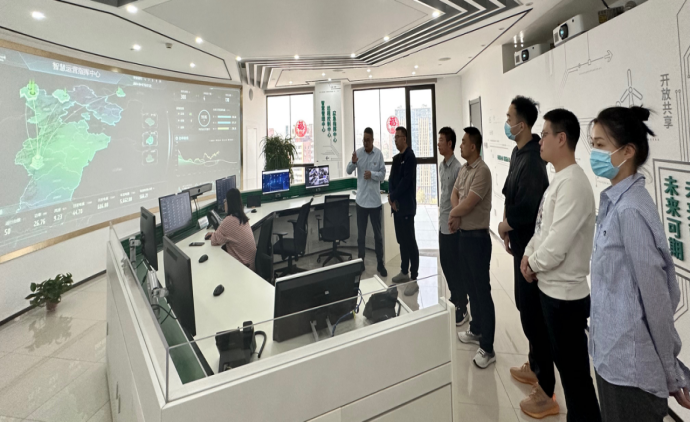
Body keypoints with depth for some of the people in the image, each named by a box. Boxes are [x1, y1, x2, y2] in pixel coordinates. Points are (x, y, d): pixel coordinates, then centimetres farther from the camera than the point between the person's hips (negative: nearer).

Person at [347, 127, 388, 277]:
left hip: (375, 200, -1)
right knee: (361, 234, 12)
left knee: (378, 234, 8)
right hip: (361, 200, 1)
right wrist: (353, 163, -28)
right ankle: (360, 262, 25)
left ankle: (380, 264, 19)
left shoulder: (379, 154, -4)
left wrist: (372, 174, -21)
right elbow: (348, 171, -8)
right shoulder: (358, 153, -2)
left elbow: (383, 174, -3)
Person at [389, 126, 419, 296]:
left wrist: (392, 197, -9)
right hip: (397, 206, 8)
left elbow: (406, 181, -18)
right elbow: (392, 179, 12)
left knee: (410, 242, -6)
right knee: (402, 241, 16)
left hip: (406, 206, -8)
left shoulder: (410, 157, -10)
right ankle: (404, 272, 28)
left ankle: (414, 280, -1)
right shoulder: (397, 158, 16)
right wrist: (391, 197, -4)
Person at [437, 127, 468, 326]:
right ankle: (454, 298, 35)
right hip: (442, 223, 9)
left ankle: (463, 308, 14)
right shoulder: (441, 166, 10)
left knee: (456, 266, 0)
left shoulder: (458, 168, -18)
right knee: (445, 262, 17)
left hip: (453, 225, -9)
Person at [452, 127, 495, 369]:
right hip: (464, 235, 9)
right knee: (471, 287, 19)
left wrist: (452, 214, -3)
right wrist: (456, 216, -7)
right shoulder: (463, 169, 10)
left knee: (483, 291, -2)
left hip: (478, 237, -9)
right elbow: (454, 195, 12)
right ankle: (476, 331, 36)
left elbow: (467, 205, -23)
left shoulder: (482, 172, -19)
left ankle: (488, 348, 7)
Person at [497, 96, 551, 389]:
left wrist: (504, 226, -11)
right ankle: (539, 360, 36)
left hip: (531, 243, -10)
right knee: (527, 302, 19)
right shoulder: (519, 152, 8)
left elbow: (526, 208, -28)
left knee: (530, 305, 3)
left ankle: (539, 368, 21)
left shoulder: (532, 159, -23)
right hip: (522, 240, 10)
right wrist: (508, 228, 7)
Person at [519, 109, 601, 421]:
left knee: (574, 370, 2)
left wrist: (533, 264, -9)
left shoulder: (573, 184, -23)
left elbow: (556, 246, -27)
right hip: (548, 286, 10)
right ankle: (546, 393, 51)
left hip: (566, 294, -10)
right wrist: (529, 255, 2)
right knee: (545, 345, 28)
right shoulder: (559, 179, 9)